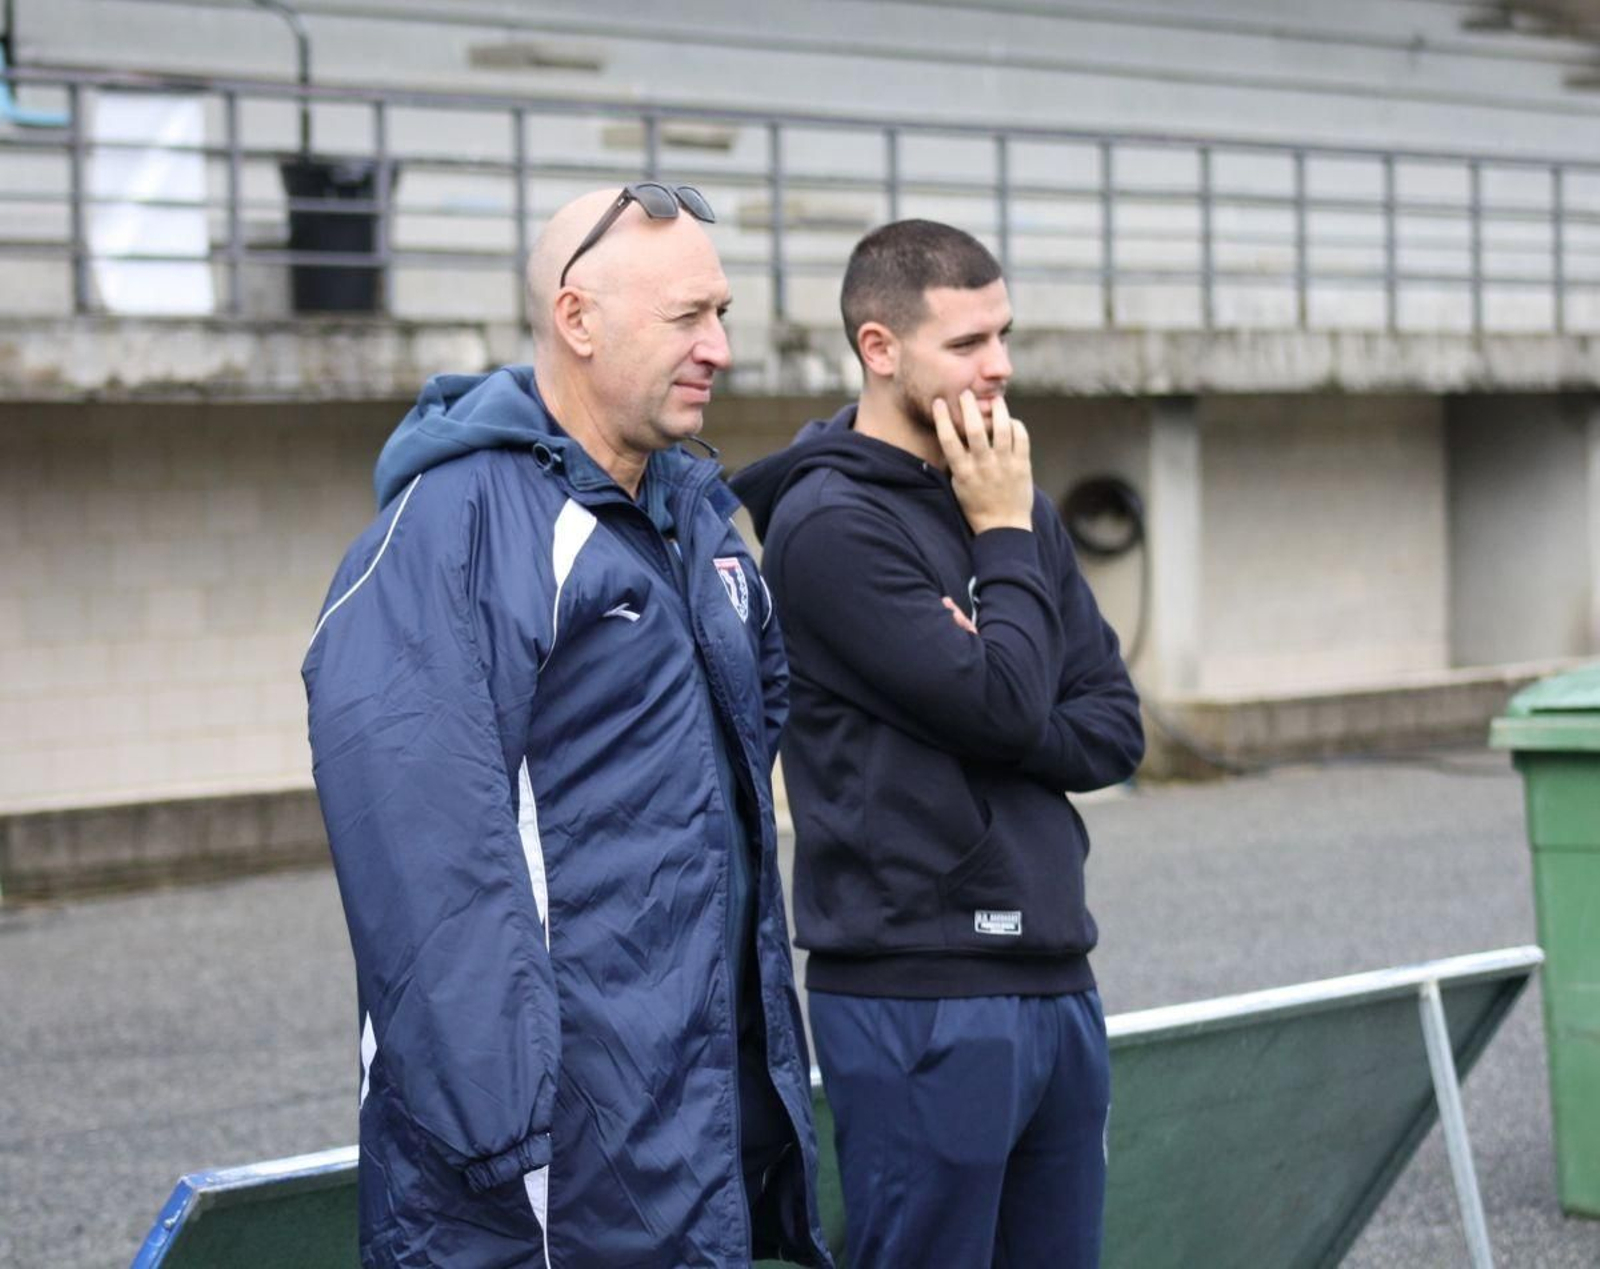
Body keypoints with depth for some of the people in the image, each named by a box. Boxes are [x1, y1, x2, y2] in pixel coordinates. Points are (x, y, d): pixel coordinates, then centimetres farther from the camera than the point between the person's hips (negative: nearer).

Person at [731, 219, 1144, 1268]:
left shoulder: (1011, 502, 12)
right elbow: (1002, 707, -17)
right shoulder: (831, 522, -11)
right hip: (921, 996, -7)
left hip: (1054, 976, 7)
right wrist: (1004, 541, -5)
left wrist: (995, 712, -9)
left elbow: (1113, 729, 9)